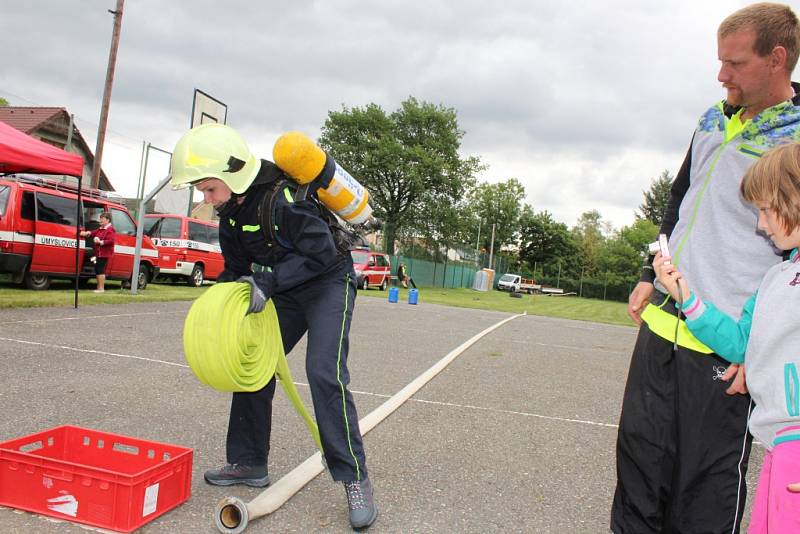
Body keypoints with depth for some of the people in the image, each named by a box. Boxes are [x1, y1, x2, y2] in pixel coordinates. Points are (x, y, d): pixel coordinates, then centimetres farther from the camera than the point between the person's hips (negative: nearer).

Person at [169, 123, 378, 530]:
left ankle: (354, 478, -11)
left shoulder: (283, 196, -28)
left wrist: (268, 282, -35)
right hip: (286, 293, 9)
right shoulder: (232, 211, -1)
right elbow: (236, 266, 8)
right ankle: (248, 464, 20)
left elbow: (321, 253, -31)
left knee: (324, 374, -20)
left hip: (329, 285, -8)